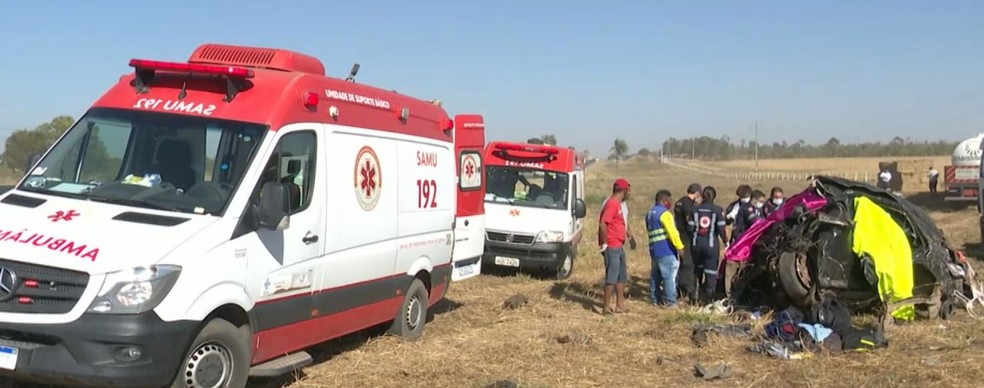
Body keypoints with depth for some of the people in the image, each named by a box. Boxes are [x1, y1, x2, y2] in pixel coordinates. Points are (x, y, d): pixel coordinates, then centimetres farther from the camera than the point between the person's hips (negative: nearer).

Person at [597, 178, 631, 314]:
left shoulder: (617, 203, 15)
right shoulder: (612, 203, -17)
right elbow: (602, 224, -24)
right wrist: (604, 244, -19)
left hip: (618, 247, 10)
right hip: (612, 247, -10)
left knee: (622, 276, 16)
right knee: (612, 277, -7)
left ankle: (620, 305, 23)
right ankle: (606, 307, -2)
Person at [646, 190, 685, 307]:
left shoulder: (650, 213, 17)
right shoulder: (664, 213, -13)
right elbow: (672, 232, -20)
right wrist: (679, 246, -17)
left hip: (654, 249, 9)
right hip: (666, 250, -9)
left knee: (655, 276, 13)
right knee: (669, 276, -6)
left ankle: (655, 299, 19)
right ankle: (671, 302, -4)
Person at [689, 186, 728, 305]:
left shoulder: (696, 209, 0)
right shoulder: (717, 210, -7)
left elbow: (690, 227, 0)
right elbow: (721, 229, -10)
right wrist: (725, 240, 4)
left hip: (697, 243, 3)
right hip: (711, 244, -3)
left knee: (698, 270, 19)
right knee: (711, 272, 4)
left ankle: (697, 297, 25)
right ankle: (708, 298, 2)